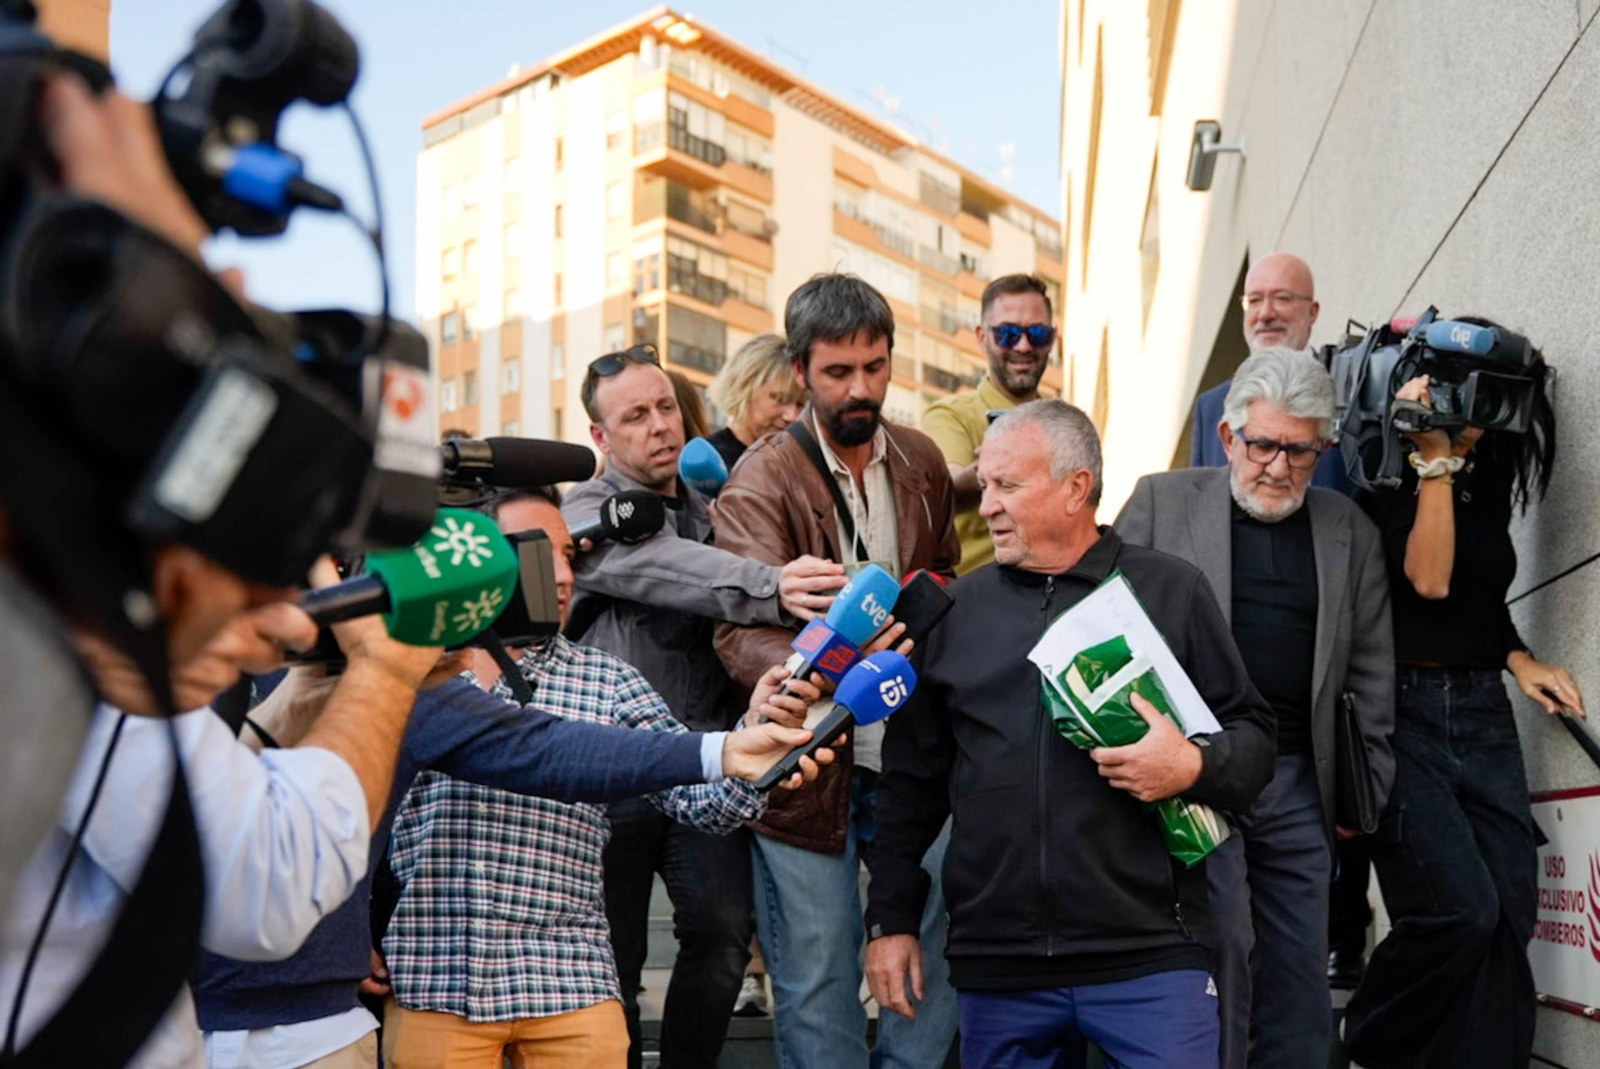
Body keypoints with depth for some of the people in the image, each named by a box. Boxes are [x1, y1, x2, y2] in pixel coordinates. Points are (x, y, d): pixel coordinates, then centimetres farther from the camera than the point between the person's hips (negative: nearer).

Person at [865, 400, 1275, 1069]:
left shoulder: (1171, 591, 2)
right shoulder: (957, 608, 9)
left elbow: (1253, 735, 4)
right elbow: (912, 776, 13)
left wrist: (1195, 767, -18)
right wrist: (891, 919, 11)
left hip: (1151, 957, -2)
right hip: (996, 966, 3)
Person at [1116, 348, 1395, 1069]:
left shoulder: (1349, 530, 12)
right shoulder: (1161, 501, 4)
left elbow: (1371, 670, 14)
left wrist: (1366, 787, 10)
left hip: (1299, 784, 4)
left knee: (1298, 983, 7)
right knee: (1223, 942, -13)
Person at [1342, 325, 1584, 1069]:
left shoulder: (1488, 487, 14)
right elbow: (1428, 579, -18)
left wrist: (1520, 662, 5)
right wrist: (1435, 458, -15)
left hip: (1483, 714, 7)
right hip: (1401, 711, -7)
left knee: (1509, 915, -1)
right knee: (1461, 909, -16)